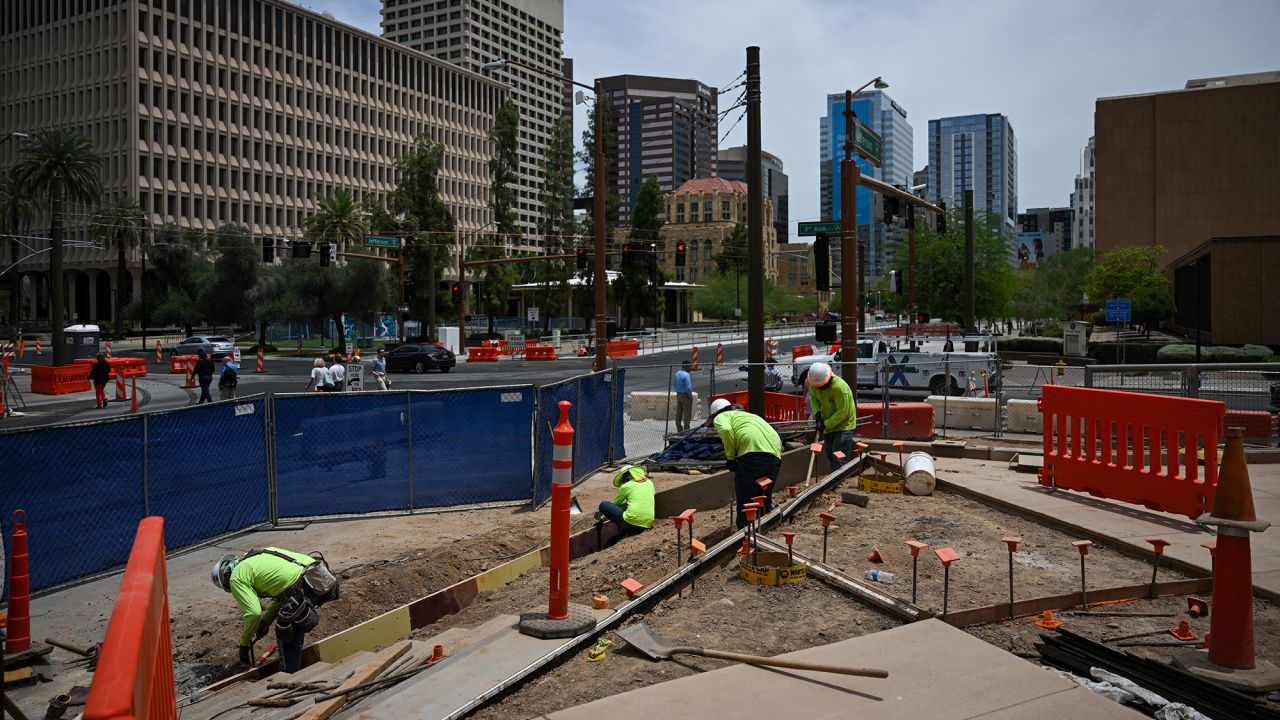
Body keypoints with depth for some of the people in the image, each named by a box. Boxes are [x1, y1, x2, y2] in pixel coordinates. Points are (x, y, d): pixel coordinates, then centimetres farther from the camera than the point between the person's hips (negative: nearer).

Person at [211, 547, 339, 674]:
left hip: (305, 585, -9)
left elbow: (253, 613, -4)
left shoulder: (236, 577, 5)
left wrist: (244, 644, 11)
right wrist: (266, 621, 32)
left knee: (286, 634, 8)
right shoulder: (256, 557, 31)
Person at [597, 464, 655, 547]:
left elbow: (615, 504, 18)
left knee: (603, 505, 7)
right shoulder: (649, 482, 17)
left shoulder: (626, 486, 5)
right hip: (649, 524, 6)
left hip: (633, 523, -6)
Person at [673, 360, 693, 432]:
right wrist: (690, 396, -9)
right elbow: (688, 387, -21)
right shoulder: (686, 375, -19)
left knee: (678, 413, 13)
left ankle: (679, 429, 20)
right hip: (686, 396, -8)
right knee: (687, 414, -1)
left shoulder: (677, 373, 6)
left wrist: (678, 392, 17)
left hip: (678, 395, 8)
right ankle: (686, 430, 1)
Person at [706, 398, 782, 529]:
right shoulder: (749, 415, 37)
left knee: (744, 500, 2)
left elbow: (726, 430, -9)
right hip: (775, 455, 7)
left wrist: (730, 458, 1)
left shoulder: (721, 417, 18)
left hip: (753, 453, -7)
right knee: (765, 500, 19)